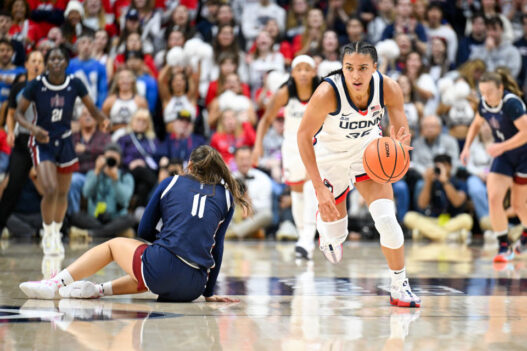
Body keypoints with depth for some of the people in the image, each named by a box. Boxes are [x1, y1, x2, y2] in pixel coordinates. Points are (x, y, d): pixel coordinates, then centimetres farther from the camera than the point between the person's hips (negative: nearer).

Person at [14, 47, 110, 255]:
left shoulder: (75, 84, -8)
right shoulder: (36, 85, -13)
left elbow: (92, 109, -1)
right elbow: (18, 112, -7)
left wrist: (103, 119, -24)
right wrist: (32, 128, -26)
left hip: (64, 142, 3)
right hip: (42, 142, -3)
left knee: (63, 193, 12)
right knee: (51, 190, -19)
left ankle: (56, 233, 36)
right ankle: (47, 234, 4)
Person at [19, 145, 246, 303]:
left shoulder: (171, 183, 14)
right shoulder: (226, 196, 15)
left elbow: (145, 231, 17)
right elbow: (217, 248, 13)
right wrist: (208, 292, 19)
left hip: (162, 266, -2)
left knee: (113, 245, 26)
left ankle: (56, 284, 17)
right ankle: (100, 290, 24)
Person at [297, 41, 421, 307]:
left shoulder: (388, 88, -26)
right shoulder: (328, 93, -34)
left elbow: (400, 131, -16)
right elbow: (304, 135, -23)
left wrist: (400, 143, -43)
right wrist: (319, 188, -28)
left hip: (369, 149, 1)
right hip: (331, 154, -1)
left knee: (386, 218, -16)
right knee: (336, 235, 9)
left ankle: (399, 286, 2)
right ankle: (324, 226, 49)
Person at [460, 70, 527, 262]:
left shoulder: (511, 103, -26)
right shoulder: (484, 103, -5)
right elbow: (476, 124, 15)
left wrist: (501, 147, -30)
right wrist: (467, 147, 3)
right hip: (503, 156, 5)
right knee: (493, 198, -13)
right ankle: (504, 247, -5)